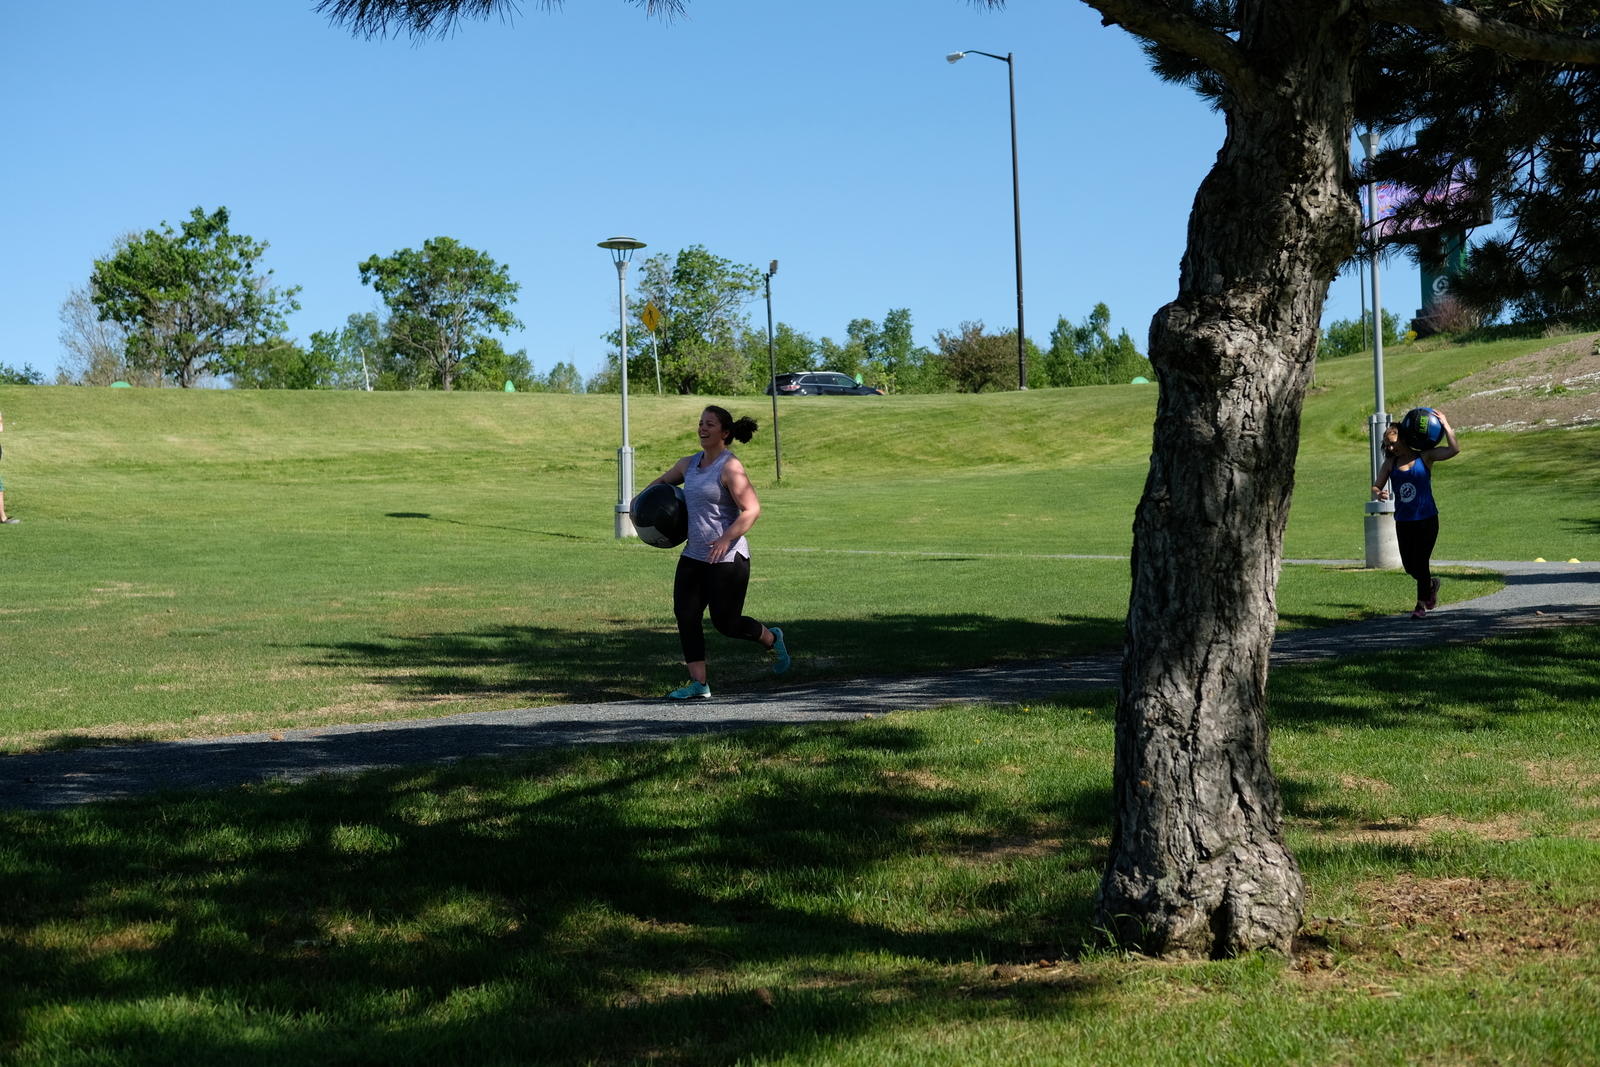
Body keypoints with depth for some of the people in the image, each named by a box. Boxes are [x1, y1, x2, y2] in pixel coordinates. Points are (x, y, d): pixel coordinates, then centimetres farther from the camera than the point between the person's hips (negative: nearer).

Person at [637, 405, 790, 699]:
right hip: (693, 556, 8)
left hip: (727, 559, -8)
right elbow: (663, 482, 31)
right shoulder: (689, 464, 11)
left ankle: (771, 639, 27)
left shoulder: (730, 467, -13)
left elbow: (752, 510, -20)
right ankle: (699, 683, 2)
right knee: (685, 616, -3)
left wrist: (726, 539, -30)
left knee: (725, 622, -2)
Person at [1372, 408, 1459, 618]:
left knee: (1420, 562, -6)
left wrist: (1445, 425, -18)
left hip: (1426, 519, -4)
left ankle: (1422, 605, 11)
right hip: (1403, 521, 4)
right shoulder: (1390, 464, 3)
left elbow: (1454, 450, -16)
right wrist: (1377, 494, -20)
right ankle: (1431, 584, 41)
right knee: (1409, 566, 10)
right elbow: (1376, 487, 3)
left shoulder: (1425, 457, -6)